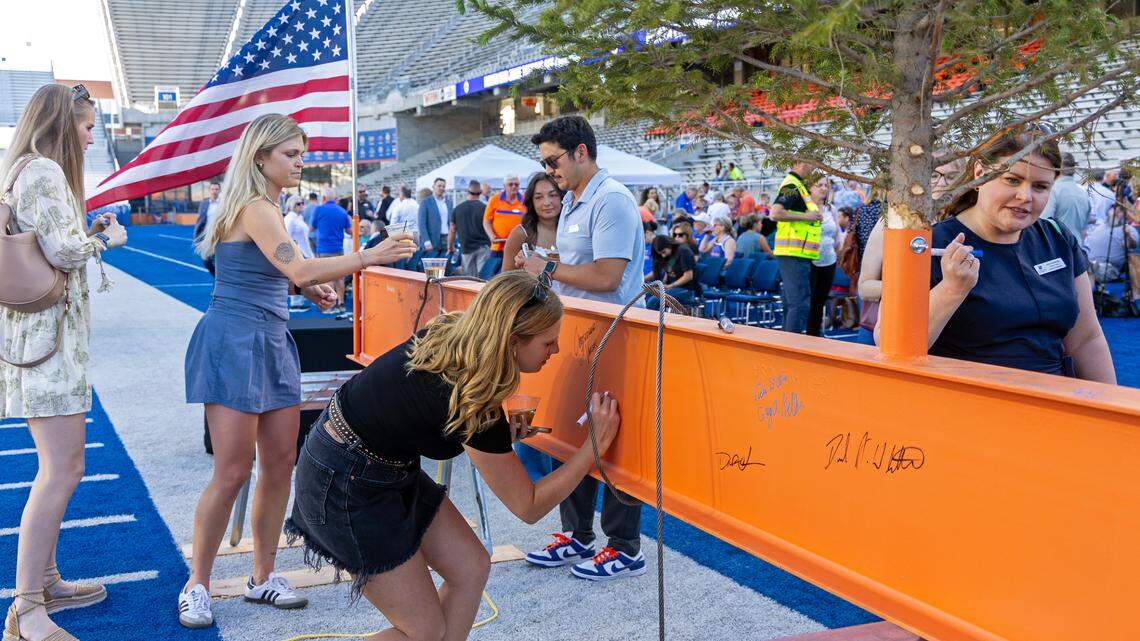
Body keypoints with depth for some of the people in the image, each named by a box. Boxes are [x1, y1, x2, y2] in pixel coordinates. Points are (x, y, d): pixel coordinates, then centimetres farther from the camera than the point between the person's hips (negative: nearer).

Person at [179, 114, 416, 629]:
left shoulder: (266, 206, 17)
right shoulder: (254, 208, -14)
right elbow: (297, 268, -26)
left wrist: (310, 289, 9)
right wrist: (368, 257, -26)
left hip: (270, 342, 9)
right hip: (234, 340, -9)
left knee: (280, 462, 7)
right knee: (233, 470, -7)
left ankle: (262, 577, 18)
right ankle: (196, 586, 6)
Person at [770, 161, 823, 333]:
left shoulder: (797, 185, 18)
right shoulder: (792, 185, -14)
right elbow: (776, 213, -25)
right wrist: (806, 216, -18)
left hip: (794, 254, 11)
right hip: (794, 254, -11)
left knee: (791, 303, 14)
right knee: (800, 303, -11)